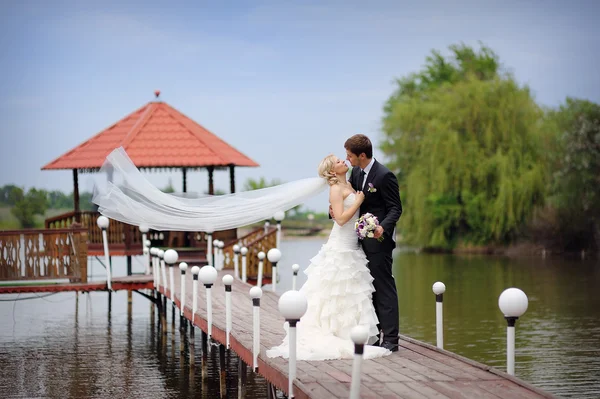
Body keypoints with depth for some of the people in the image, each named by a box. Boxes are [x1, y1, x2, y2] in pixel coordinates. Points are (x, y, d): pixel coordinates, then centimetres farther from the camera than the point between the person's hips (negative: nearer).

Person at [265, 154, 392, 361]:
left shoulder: (349, 185, 12)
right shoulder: (336, 189, -13)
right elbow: (341, 219, -21)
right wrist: (358, 201, -16)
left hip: (351, 247, 9)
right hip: (340, 247, -9)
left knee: (347, 293, 10)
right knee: (336, 291, -5)